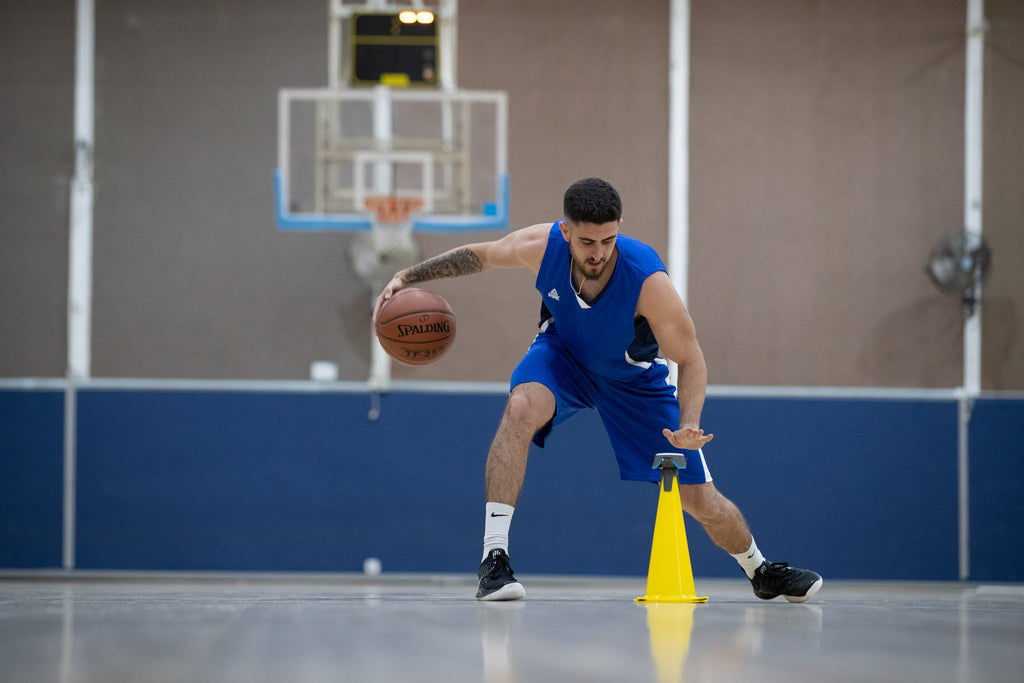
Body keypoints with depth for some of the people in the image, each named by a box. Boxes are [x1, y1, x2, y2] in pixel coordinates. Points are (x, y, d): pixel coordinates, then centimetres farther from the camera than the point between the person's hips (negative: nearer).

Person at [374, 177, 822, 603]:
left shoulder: (647, 280, -37)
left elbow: (691, 360, -28)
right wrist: (407, 277, -12)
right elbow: (479, 256, -8)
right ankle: (494, 557, -32)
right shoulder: (542, 246, -30)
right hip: (563, 354, 1)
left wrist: (689, 426, -44)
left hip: (634, 377, -1)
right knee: (521, 408, -35)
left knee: (700, 501, 1)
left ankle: (760, 571, 34)